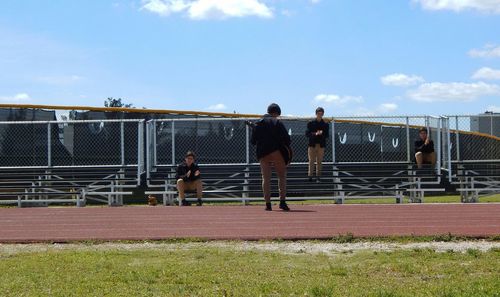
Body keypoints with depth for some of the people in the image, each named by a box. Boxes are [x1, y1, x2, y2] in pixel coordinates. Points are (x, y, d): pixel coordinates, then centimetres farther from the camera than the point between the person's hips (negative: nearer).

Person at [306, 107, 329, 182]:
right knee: (311, 161, -3)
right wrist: (315, 134, -17)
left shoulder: (325, 125, 7)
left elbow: (327, 135, 3)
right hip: (312, 144, -1)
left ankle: (318, 177, 6)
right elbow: (307, 134, -2)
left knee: (319, 162, 3)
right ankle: (310, 175, -1)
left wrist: (321, 133, -18)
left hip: (321, 145, 1)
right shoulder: (311, 123, 3)